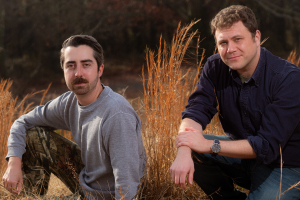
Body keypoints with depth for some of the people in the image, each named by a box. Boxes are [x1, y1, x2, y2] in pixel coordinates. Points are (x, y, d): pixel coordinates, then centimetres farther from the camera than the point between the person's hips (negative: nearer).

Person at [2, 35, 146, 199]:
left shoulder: (118, 115, -32)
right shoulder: (68, 102, -8)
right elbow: (23, 122, 6)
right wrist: (14, 163, -8)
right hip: (84, 177, 7)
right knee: (33, 136, 1)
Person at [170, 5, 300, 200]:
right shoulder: (215, 67, -6)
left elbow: (268, 145, -27)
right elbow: (196, 111, -14)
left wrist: (209, 145, -30)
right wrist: (183, 153, -35)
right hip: (242, 152, 6)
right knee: (190, 152, -15)